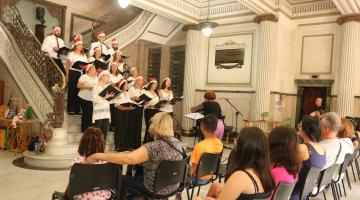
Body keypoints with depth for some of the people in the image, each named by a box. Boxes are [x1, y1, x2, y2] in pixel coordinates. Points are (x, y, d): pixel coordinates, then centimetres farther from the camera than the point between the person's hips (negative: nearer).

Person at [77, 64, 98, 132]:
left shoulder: (96, 77, 14)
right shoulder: (84, 76, -6)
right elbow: (78, 86, -10)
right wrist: (87, 86, -20)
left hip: (93, 98, 5)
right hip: (85, 98, -5)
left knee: (91, 113, 2)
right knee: (86, 114, 0)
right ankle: (84, 129, 13)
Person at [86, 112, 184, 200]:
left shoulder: (154, 147, -30)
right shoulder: (178, 143, -8)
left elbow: (128, 159, -42)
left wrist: (98, 156, -36)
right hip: (174, 186, 7)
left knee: (121, 179, 16)